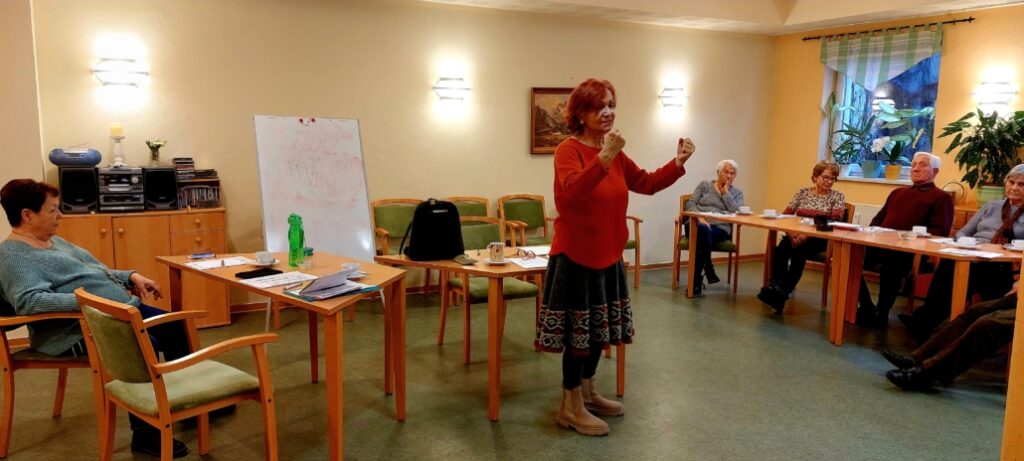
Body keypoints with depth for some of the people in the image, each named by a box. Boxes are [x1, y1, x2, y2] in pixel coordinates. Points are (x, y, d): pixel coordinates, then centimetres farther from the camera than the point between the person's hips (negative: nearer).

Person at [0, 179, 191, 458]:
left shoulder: (54, 241, 18)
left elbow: (95, 272, 25)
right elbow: (28, 300, -28)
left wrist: (132, 277, 9)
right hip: (79, 330, -10)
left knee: (173, 327, 5)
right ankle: (144, 433, -17)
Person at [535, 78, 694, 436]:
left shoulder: (615, 154, 8)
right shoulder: (568, 150, -15)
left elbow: (646, 183, 14)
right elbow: (573, 191, -32)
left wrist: (677, 163, -1)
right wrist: (604, 158, -44)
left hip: (608, 254, 8)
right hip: (575, 255, -8)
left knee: (599, 327, 17)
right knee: (578, 331, -1)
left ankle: (587, 392, 33)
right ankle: (571, 407, 13)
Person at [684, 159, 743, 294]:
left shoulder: (737, 193, 18)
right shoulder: (704, 185, 17)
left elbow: (737, 212, -1)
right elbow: (690, 204, 5)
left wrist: (725, 192, 1)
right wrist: (700, 217, -14)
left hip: (720, 229, 0)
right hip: (698, 223, 0)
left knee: (702, 234, -37)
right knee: (702, 229, -40)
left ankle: (696, 279, -30)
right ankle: (709, 271, -29)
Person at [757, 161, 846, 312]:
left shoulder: (837, 196, 7)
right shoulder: (803, 192, 15)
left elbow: (836, 218, -10)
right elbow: (786, 214, 8)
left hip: (819, 239, -2)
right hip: (798, 235, 3)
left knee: (799, 251, -35)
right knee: (781, 248, -32)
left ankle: (784, 292, -37)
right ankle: (776, 286, -38)